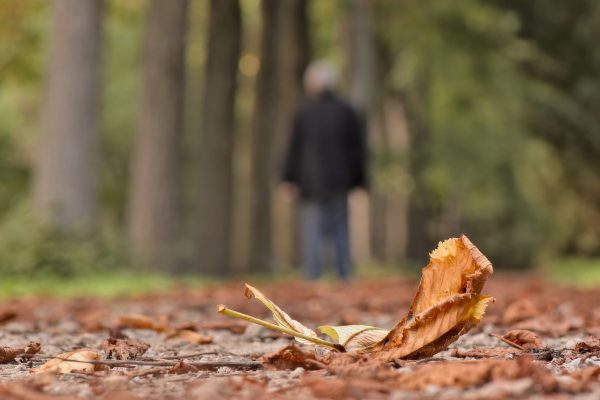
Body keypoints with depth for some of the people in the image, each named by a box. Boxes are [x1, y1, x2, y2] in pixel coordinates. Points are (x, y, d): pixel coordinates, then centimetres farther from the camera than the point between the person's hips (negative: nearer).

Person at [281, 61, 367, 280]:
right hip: (339, 181, 2)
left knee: (311, 232, 0)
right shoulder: (347, 112, 3)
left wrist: (289, 179, 5)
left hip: (310, 182, -2)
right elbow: (358, 149, 6)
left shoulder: (304, 113, -5)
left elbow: (294, 148, -2)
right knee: (340, 232, 9)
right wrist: (359, 180, 13)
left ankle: (313, 277, -5)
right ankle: (344, 276, 6)